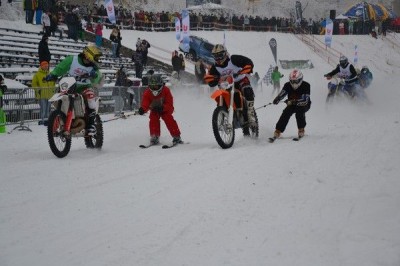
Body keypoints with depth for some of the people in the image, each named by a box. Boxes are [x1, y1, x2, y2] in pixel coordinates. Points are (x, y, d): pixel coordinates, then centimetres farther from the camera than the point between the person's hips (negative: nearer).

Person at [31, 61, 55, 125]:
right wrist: (38, 90, -10)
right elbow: (34, 83, -3)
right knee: (43, 108, -12)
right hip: (41, 95, -6)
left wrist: (53, 89, 15)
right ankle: (42, 120, -8)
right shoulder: (37, 74, -4)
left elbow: (53, 82, 25)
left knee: (48, 108, 10)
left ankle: (46, 120, 18)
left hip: (49, 95, 6)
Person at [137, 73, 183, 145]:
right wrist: (142, 109, -53)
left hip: (165, 109, -2)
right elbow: (145, 103, -29)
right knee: (153, 120, -21)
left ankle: (176, 137, -14)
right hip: (154, 110, 2)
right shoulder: (147, 92, -19)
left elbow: (169, 104, -26)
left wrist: (162, 108, -45)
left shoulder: (166, 90, -24)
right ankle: (154, 137, -12)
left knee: (169, 120, -20)